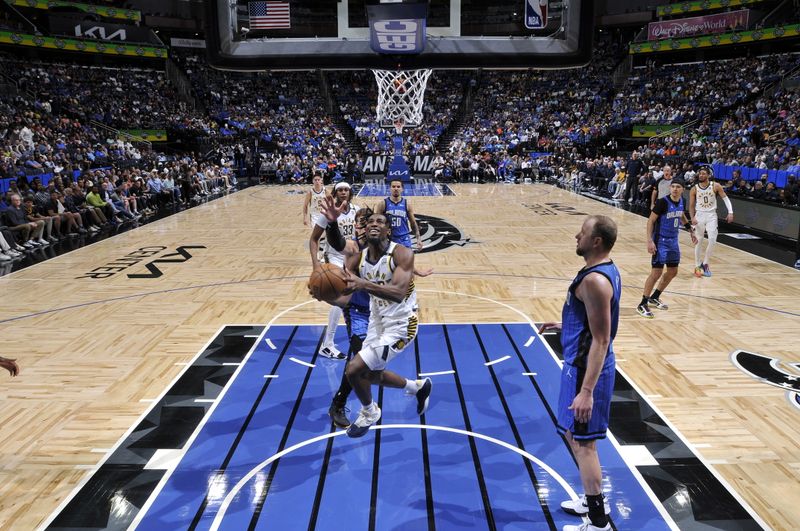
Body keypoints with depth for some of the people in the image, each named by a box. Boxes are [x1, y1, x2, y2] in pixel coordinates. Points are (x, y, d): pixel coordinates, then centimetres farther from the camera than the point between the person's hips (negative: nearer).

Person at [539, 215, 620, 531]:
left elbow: (600, 341, -26)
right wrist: (564, 327, 22)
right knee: (575, 435, 23)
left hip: (586, 369, -10)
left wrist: (586, 391, -26)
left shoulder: (594, 280, -25)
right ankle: (593, 500, 38)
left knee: (583, 443, 2)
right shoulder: (606, 269, 7)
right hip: (585, 364, 10)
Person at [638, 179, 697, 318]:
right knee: (656, 272, -10)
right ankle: (642, 304, -1)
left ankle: (654, 297, 30)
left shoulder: (681, 201, 2)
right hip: (661, 241, -8)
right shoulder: (663, 202, -19)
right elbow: (651, 221, -17)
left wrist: (691, 231, 22)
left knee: (673, 272, 14)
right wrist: (650, 240, -25)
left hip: (673, 241, 8)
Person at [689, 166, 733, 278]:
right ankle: (697, 266, 13)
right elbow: (691, 206, 2)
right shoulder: (694, 189, -3)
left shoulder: (716, 186, -6)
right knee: (698, 241, 4)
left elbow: (725, 198, -2)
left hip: (711, 215, 0)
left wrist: (730, 212, -14)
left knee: (712, 241, -8)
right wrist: (692, 218, -12)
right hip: (699, 215, 0)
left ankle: (705, 263, 10)